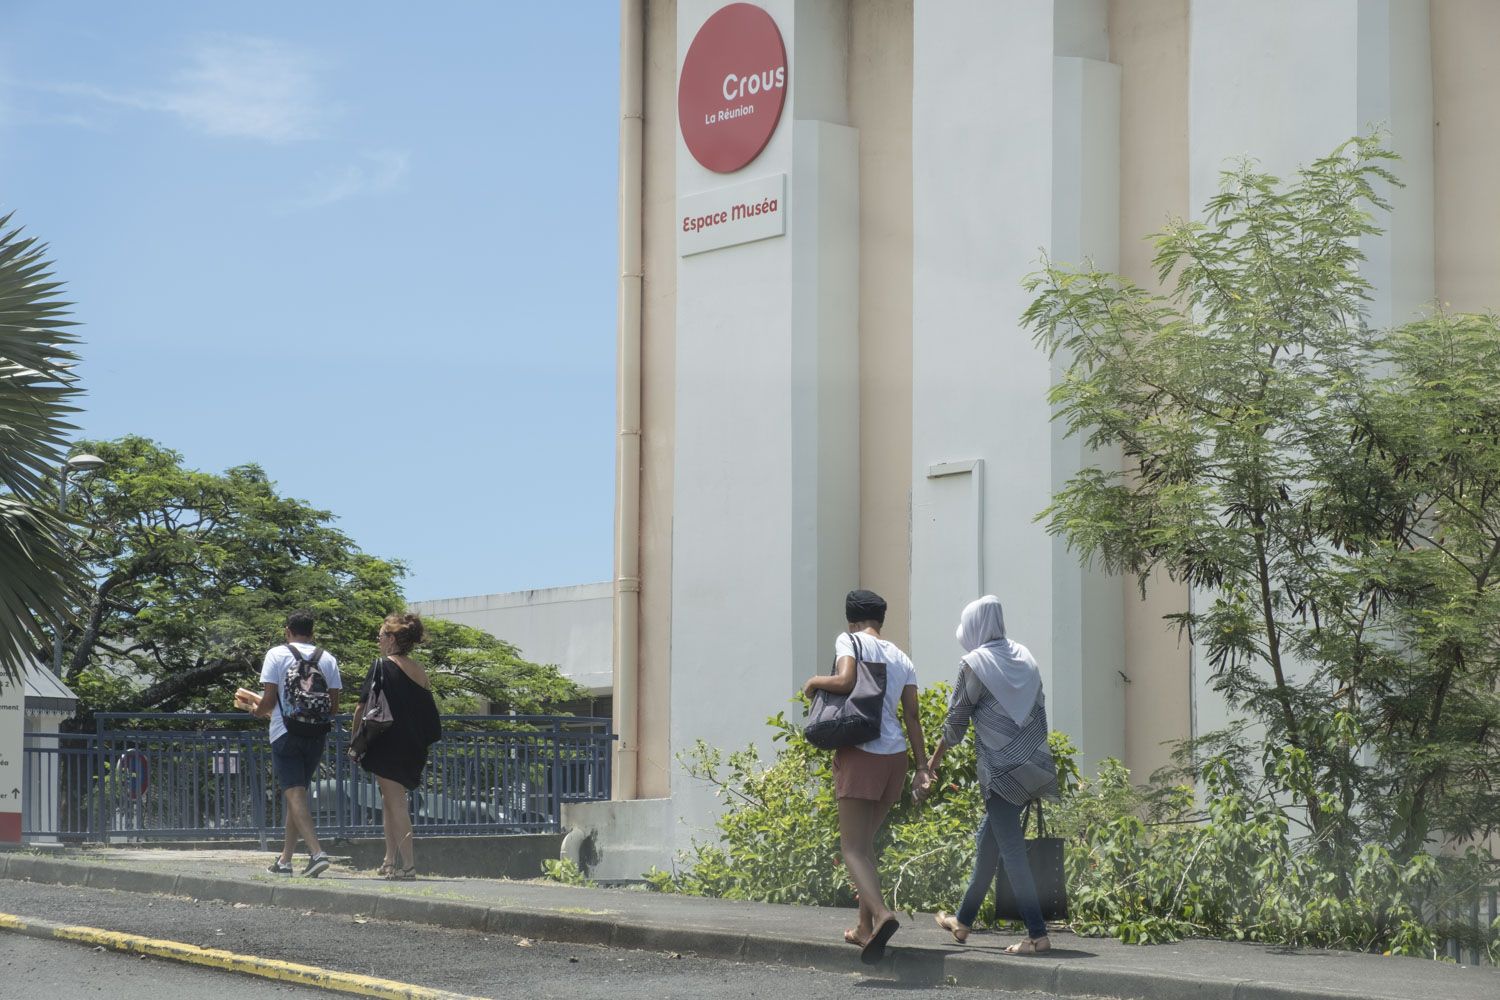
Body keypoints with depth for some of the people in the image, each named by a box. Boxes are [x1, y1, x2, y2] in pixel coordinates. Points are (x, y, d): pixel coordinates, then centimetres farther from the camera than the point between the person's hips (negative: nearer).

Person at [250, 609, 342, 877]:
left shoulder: (277, 654, -2)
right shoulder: (327, 659, 8)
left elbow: (269, 699, -7)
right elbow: (334, 706, 5)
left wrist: (258, 711, 14)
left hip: (285, 734, -4)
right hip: (317, 735, 4)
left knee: (295, 795, -9)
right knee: (297, 794, 15)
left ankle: (317, 852, -26)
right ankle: (285, 860, 20)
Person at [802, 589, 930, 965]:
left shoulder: (849, 641, -1)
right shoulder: (901, 658, 15)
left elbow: (845, 681, -19)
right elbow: (912, 715, 9)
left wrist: (815, 682, 0)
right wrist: (922, 765, 8)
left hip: (860, 754, -6)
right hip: (895, 755, 6)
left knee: (854, 847, -8)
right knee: (866, 841, 18)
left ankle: (881, 913, -30)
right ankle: (865, 927, 20)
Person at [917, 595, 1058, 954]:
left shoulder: (974, 663, -7)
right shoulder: (1023, 657, 10)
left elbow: (956, 721, -2)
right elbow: (1039, 707, 13)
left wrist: (934, 760, 12)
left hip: (1002, 769, -7)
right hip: (1035, 763, 7)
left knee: (1011, 848, -5)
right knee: (989, 836, 19)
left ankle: (1037, 934, -11)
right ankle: (964, 919, 31)